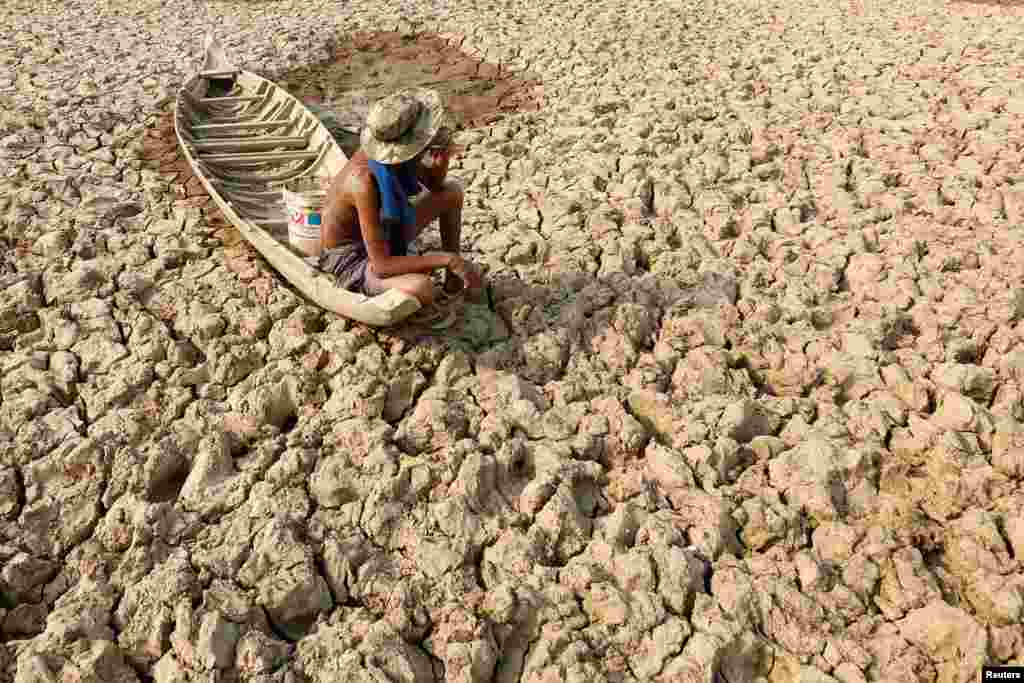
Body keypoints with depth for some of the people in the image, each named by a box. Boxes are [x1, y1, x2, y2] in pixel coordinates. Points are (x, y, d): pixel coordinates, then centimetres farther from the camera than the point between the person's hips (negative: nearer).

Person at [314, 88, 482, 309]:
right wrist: (447, 259, -32)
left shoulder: (397, 156, -14)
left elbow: (436, 185, 7)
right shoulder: (365, 181, -36)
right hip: (350, 260, -8)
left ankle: (453, 278, 12)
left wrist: (443, 156, -17)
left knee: (453, 190, 7)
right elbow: (381, 265, -34)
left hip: (385, 235, 9)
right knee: (422, 289, -37)